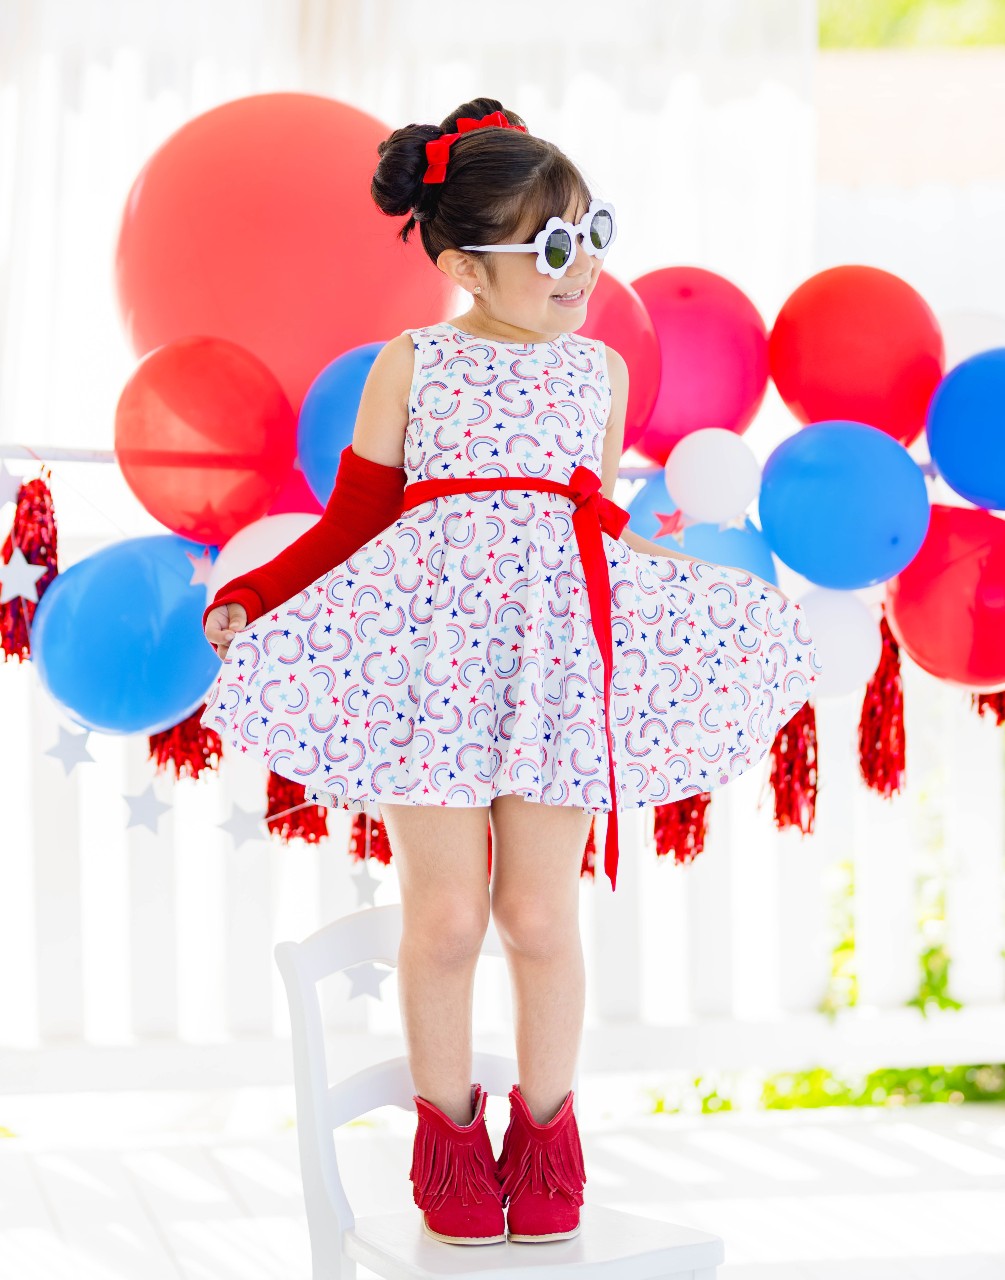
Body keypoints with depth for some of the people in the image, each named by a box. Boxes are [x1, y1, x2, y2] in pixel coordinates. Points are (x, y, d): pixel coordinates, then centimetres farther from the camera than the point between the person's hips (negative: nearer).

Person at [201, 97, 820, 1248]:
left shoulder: (601, 369, 11)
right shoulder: (410, 364, 2)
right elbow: (354, 519, 6)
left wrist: (714, 578, 15)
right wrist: (249, 600, -4)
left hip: (559, 656, 2)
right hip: (435, 655, -2)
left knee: (540, 918, 2)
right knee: (444, 917, 0)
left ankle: (544, 1122, 22)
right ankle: (446, 1123, 21)